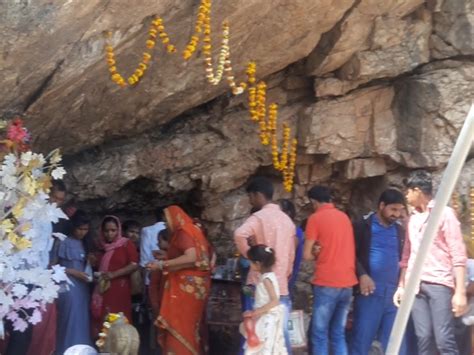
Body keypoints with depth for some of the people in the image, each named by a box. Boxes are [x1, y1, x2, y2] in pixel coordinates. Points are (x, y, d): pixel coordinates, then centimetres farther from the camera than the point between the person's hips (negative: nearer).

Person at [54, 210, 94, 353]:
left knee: (82, 322, 7)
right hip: (68, 287, -7)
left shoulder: (82, 243, 13)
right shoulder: (64, 243, -9)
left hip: (82, 288, 7)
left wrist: (88, 273, 2)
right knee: (71, 322, -6)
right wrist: (75, 272, -15)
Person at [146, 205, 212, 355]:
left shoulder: (183, 232, -12)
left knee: (178, 326, -8)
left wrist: (162, 264, -20)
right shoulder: (191, 230, 16)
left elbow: (191, 258, -25)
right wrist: (165, 258, 19)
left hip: (187, 287, -10)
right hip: (190, 286, 10)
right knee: (188, 325, 12)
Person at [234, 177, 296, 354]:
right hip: (281, 286, 6)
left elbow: (240, 234, -29)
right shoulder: (287, 219, 13)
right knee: (282, 334, 8)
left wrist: (249, 254, -13)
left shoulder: (259, 217, -8)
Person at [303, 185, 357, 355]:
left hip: (326, 283, -6)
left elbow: (307, 254, -6)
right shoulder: (344, 217, 14)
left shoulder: (315, 218, -5)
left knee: (320, 335, -1)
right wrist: (324, 253, 6)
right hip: (347, 283, 6)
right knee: (339, 334, 11)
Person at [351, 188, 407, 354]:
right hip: (369, 293, -4)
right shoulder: (363, 226, 1)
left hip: (394, 293, 4)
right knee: (362, 340, 0)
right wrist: (362, 275, -16)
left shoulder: (400, 230, 15)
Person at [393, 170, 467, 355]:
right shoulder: (413, 218, 18)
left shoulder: (444, 213, -1)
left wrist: (460, 292, -12)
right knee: (424, 339, 0)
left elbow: (458, 255, -6)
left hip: (439, 284, -5)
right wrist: (401, 286, 13)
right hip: (415, 286, 5)